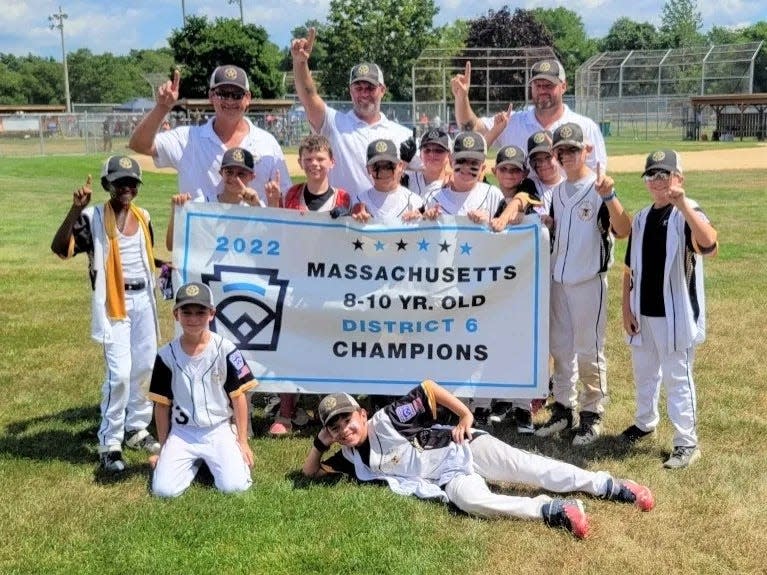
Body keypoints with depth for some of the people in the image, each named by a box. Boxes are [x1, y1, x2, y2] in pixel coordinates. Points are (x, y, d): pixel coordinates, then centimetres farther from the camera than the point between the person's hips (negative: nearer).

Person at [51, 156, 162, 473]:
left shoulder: (143, 217, 7)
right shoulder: (93, 217, -11)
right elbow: (60, 248, -25)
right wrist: (76, 210, -33)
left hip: (143, 299, 6)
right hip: (112, 303, -6)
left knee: (145, 367, 13)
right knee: (120, 373, -11)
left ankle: (136, 429, 30)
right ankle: (109, 443, 1)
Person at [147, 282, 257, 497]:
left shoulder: (226, 350, -9)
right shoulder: (166, 355, -4)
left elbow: (238, 397, -3)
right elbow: (162, 404, 4)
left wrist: (243, 442, -3)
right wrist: (163, 448, 7)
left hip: (219, 431, -1)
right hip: (181, 433, 2)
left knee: (234, 486, -19)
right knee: (163, 489, -15)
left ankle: (210, 460, 15)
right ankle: (194, 461, 17)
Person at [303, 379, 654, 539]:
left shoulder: (386, 420, -10)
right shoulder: (352, 459, 5)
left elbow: (427, 387, -8)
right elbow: (310, 472, 13)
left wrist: (466, 415, -13)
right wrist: (321, 442, -5)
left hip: (464, 449, -4)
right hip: (450, 480, 4)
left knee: (528, 468, -19)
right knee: (473, 500, -28)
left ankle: (607, 486, -14)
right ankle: (547, 511, -30)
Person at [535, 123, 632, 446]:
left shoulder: (599, 188, -12)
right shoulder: (557, 191, 10)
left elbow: (623, 231, -26)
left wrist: (608, 196, -40)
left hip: (589, 281, -7)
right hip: (558, 280, 7)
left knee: (589, 351, 1)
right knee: (560, 349, 14)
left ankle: (592, 414, 15)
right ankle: (563, 409, 26)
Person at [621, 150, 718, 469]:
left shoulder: (688, 213, -12)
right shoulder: (641, 218, 8)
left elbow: (709, 244, -35)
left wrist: (682, 204, -41)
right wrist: (626, 308, 5)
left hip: (675, 314, -6)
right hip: (643, 313, 7)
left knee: (677, 378, 0)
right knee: (644, 374, 21)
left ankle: (687, 443, 11)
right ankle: (645, 422, 41)